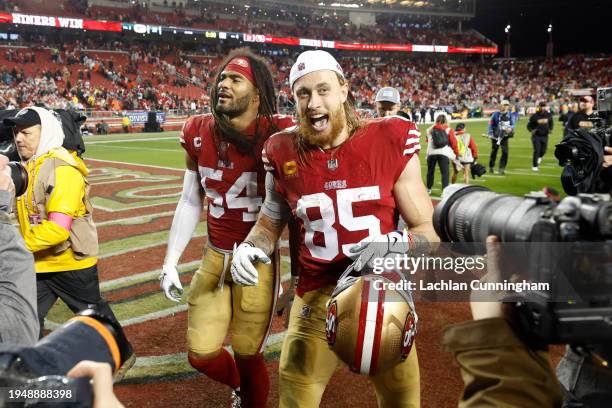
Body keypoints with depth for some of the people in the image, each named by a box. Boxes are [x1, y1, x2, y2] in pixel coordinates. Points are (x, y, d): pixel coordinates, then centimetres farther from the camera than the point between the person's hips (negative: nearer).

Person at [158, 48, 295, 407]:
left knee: (248, 356, 8)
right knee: (201, 354, 11)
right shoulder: (199, 133, -1)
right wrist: (170, 262, 8)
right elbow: (190, 203, 8)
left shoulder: (278, 136, -16)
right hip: (214, 258, 4)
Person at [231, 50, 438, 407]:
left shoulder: (390, 141, -10)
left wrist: (394, 246, -24)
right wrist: (251, 249, -6)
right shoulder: (284, 154, -4)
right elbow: (271, 220, 14)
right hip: (317, 300, 1)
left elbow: (429, 229, -4)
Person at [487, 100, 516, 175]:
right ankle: (491, 167, 27)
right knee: (494, 152, 10)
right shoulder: (496, 114, -6)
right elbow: (491, 124, -1)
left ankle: (502, 168, -1)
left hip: (505, 136, 1)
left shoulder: (510, 115, -1)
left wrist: (510, 128, -21)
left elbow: (513, 124, 1)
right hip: (496, 136, -1)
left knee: (505, 152, -10)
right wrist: (490, 133, -6)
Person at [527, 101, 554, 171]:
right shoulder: (535, 116, -8)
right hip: (536, 136, -4)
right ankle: (534, 166, 2)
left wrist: (550, 129, 3)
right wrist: (531, 130, -19)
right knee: (537, 151, -8)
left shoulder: (548, 115, 2)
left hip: (545, 136, 4)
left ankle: (539, 158, 41)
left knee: (543, 151, 7)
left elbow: (551, 123, 19)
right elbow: (529, 125, -1)